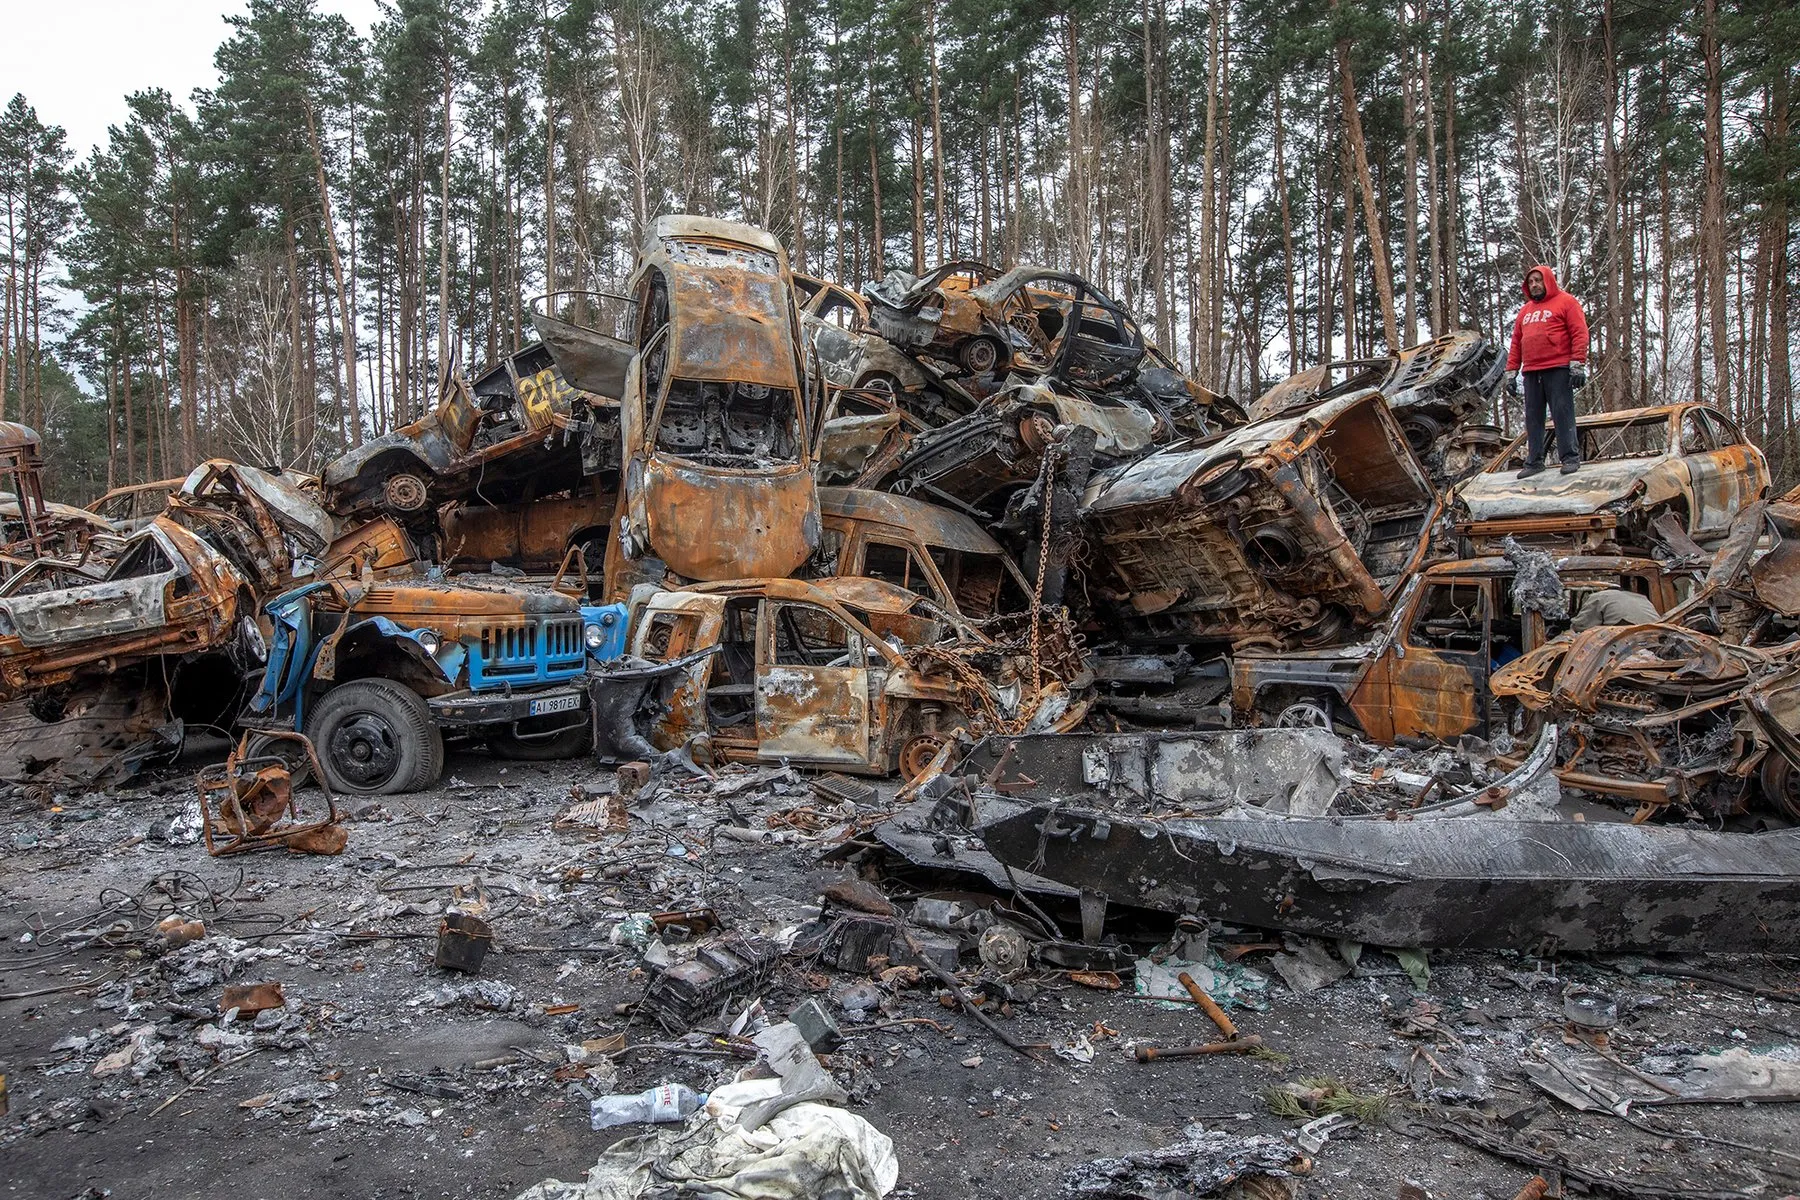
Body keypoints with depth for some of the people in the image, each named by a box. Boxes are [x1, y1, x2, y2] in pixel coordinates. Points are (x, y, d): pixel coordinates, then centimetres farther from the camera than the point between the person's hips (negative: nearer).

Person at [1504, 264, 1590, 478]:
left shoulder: (1566, 302, 3)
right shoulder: (1526, 310, 22)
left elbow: (1580, 334, -5)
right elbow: (1516, 343, 20)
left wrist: (1577, 365, -14)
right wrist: (1511, 372, 13)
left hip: (1558, 370, -6)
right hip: (1531, 373, 6)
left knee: (1562, 413, -7)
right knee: (1532, 417, 4)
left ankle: (1570, 457, -4)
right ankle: (1535, 461, 7)